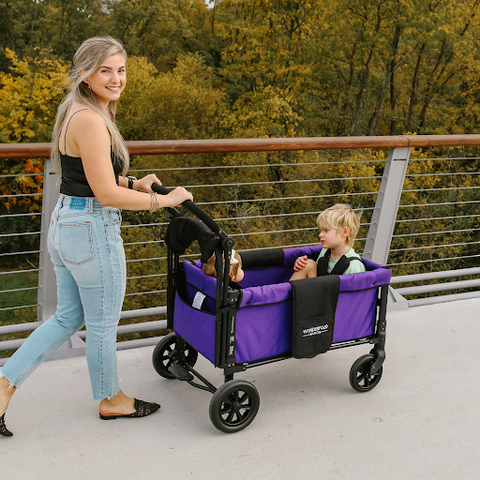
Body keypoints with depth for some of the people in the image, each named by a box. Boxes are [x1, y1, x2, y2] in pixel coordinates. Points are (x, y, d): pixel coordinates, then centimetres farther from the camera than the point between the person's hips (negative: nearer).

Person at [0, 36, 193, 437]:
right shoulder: (90, 121, -21)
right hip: (93, 230, -10)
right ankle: (110, 400, 32)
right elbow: (106, 194, -21)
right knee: (103, 325, 11)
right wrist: (163, 200, -13)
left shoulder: (76, 113, 11)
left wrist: (135, 183, 12)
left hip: (65, 225, 10)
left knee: (68, 317, 23)